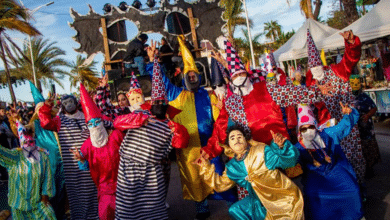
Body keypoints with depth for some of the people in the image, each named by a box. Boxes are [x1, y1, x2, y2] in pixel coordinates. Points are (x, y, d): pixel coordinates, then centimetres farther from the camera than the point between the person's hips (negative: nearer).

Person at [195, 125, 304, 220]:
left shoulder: (262, 151, -11)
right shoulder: (232, 167, 4)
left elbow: (290, 159, -17)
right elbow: (221, 185, 10)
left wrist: (280, 147, -38)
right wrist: (207, 168, 3)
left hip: (284, 199, -5)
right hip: (262, 203, 5)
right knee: (235, 210, 0)